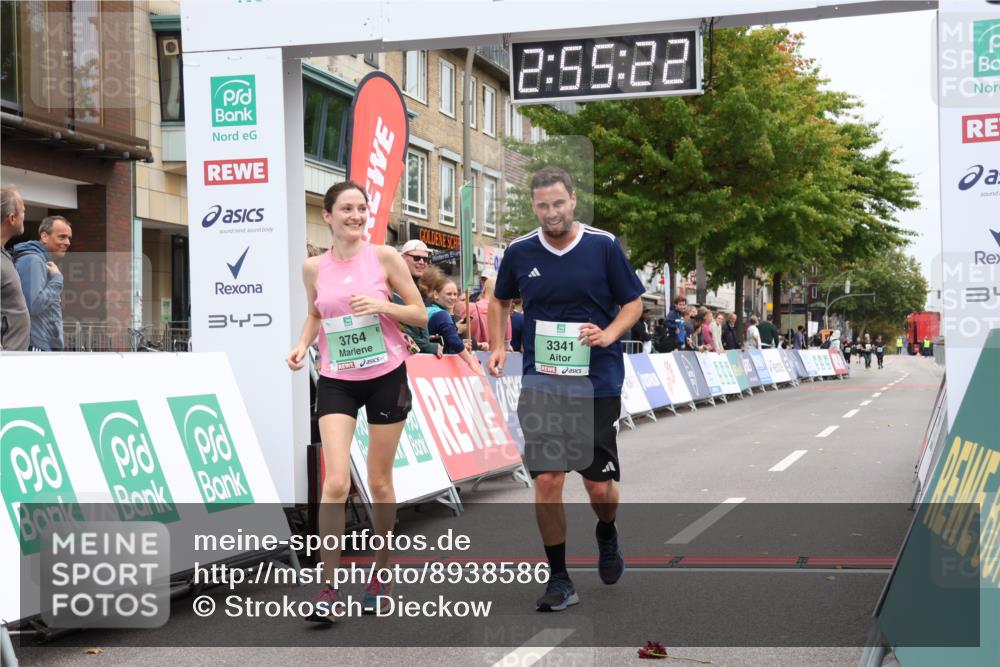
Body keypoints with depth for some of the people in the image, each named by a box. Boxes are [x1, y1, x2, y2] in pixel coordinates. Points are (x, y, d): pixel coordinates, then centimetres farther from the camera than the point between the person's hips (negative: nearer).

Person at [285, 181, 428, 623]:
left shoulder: (384, 257, -4)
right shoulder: (314, 267, 1)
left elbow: (420, 315, -1)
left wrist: (381, 305, -17)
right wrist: (302, 343, -1)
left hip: (386, 376, -1)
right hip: (336, 382, 1)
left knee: (380, 483, 8)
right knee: (335, 484, -12)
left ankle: (380, 575, 27)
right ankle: (328, 589, -4)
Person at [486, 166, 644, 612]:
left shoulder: (604, 246, -4)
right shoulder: (519, 252, 2)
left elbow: (633, 303, 4)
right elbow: (500, 300, 20)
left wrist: (609, 333, -14)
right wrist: (497, 346, 6)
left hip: (597, 383, -1)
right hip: (540, 382, 1)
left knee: (600, 484, 3)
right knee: (546, 479, -6)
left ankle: (607, 536, 39)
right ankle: (559, 580, 8)